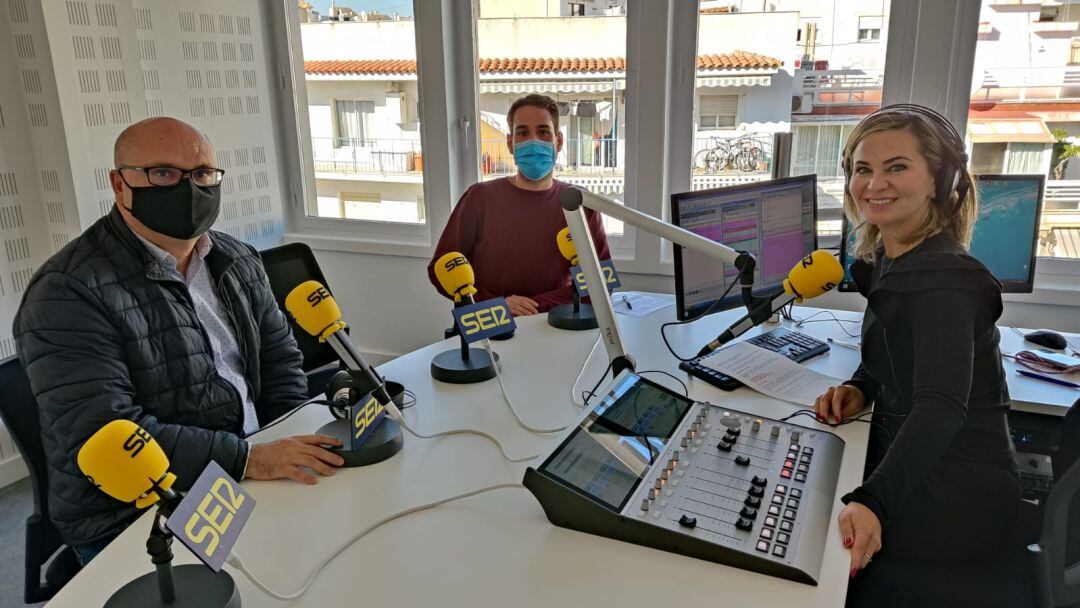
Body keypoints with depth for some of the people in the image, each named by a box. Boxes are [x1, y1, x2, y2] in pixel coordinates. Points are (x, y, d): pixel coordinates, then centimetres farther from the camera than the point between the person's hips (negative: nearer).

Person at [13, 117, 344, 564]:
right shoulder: (68, 292, -13)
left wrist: (295, 452, -3)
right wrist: (247, 458, -29)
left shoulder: (238, 261, 8)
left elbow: (279, 357, 12)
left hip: (252, 477, 7)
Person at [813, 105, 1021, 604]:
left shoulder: (944, 280, -23)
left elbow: (942, 406, -36)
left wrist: (872, 502, -50)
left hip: (954, 500, -8)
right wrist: (860, 388, -4)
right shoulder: (888, 262, 5)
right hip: (914, 469, 9)